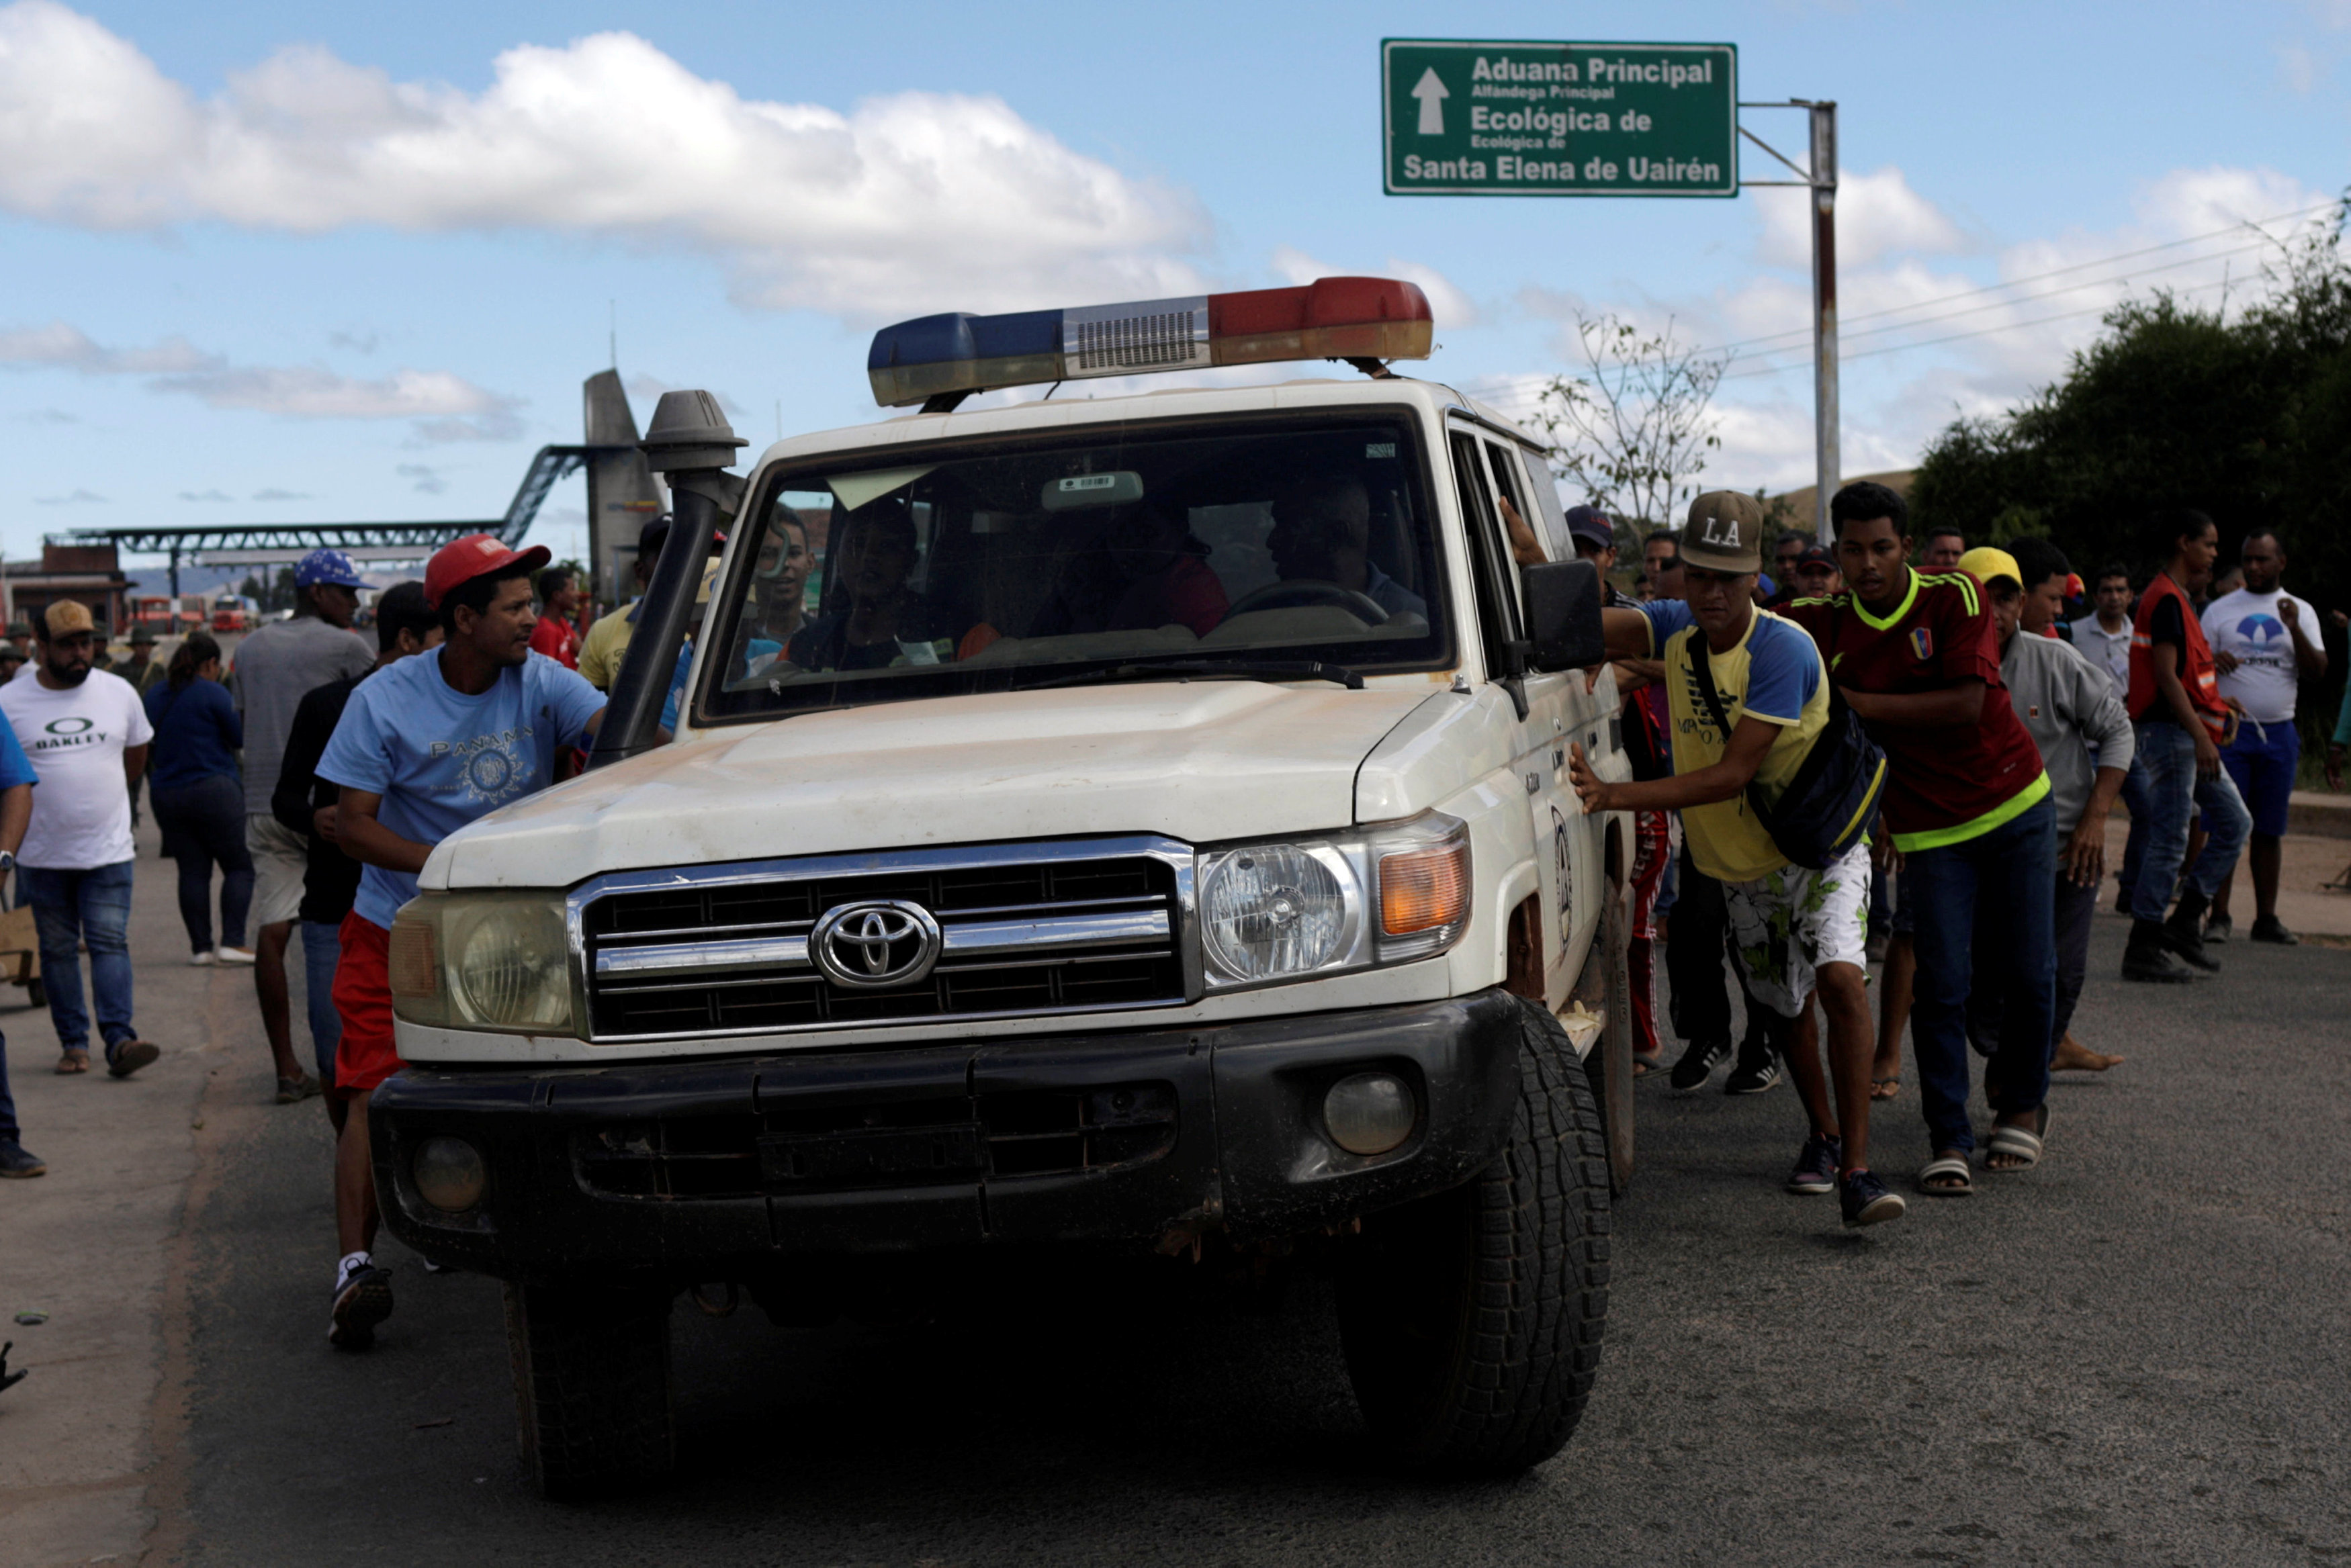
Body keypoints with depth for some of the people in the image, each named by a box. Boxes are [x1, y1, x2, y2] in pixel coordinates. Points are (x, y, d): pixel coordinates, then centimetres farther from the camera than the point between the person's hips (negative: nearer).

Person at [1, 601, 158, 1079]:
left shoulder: (119, 693, 2)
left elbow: (136, 756, 17)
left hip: (108, 849, 0)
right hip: (42, 855, 0)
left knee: (110, 942, -8)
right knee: (57, 948, 7)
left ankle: (119, 1039, -13)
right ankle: (73, 1043, 14)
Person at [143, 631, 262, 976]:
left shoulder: (155, 697, 10)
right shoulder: (213, 694, -8)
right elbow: (241, 739, -6)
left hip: (167, 795, 6)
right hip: (214, 791, -6)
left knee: (192, 871, 8)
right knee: (240, 866, 2)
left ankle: (200, 947, 5)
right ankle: (232, 943, -7)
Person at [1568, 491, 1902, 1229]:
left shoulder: (1784, 650, -24)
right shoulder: (1674, 628, -5)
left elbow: (1734, 774, -30)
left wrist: (1615, 795, -37)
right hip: (1739, 862, 6)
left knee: (1840, 977, -26)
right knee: (1781, 1007, 17)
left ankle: (1856, 1170, -24)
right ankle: (1824, 1134, 42)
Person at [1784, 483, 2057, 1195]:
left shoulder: (1954, 596, -10)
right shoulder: (1825, 624, -4)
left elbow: (1967, 703, -19)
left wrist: (1862, 703, -20)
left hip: (2015, 803, -1)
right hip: (1928, 826, 1)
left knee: (2028, 973, 4)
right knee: (1942, 983, -8)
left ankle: (2021, 1101, 28)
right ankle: (1949, 1141, 0)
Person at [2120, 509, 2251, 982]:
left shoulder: (2177, 598, 17)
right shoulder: (2166, 599, -14)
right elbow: (2166, 676, -22)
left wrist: (2217, 710, 17)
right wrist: (2201, 736, -25)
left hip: (2187, 734, 11)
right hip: (2168, 730, -11)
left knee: (2235, 822, 11)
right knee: (2169, 838, -7)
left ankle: (2186, 922, 14)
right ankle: (2143, 950, -2)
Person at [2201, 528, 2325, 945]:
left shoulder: (2300, 612, 9)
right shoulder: (2220, 610, 7)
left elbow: (2317, 671, -1)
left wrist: (2294, 629, -16)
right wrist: (2212, 661, -17)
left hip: (2279, 734, 2)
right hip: (2230, 731, -2)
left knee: (2270, 830, 6)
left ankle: (2266, 918, 10)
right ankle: (2218, 915, -6)